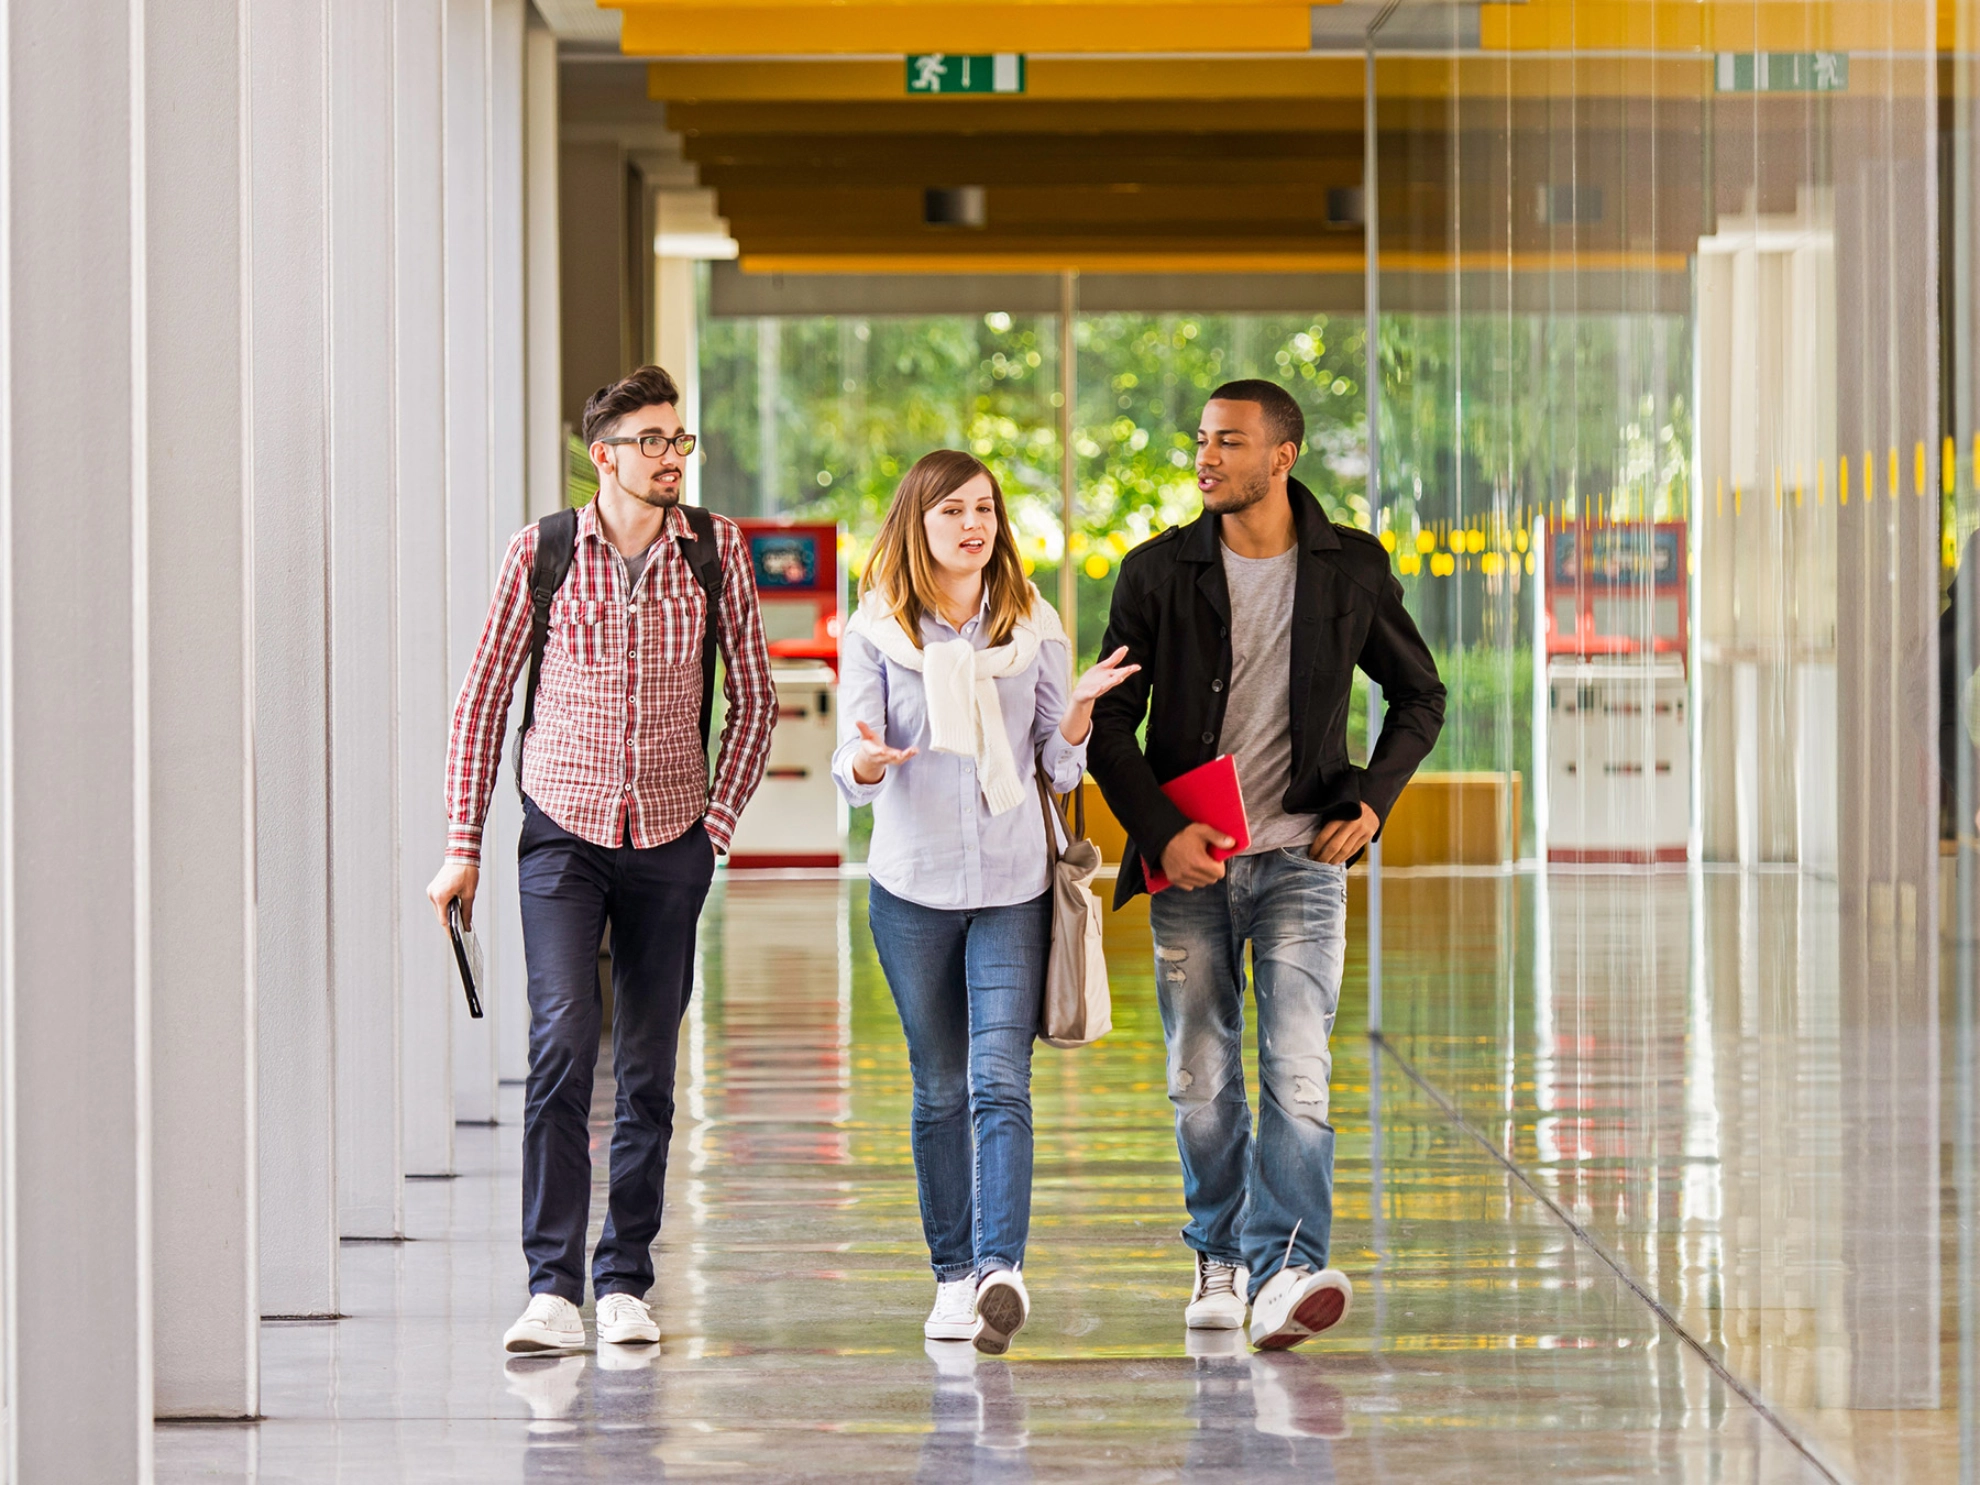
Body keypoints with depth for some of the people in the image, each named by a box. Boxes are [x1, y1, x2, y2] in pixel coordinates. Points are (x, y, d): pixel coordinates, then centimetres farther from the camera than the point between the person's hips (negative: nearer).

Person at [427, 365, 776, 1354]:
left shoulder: (715, 549, 2)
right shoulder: (542, 550, -3)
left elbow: (754, 698, 11)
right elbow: (483, 696, 3)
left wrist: (719, 820, 2)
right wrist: (461, 847, 0)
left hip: (671, 839, 2)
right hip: (562, 828, -2)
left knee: (648, 1069, 6)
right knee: (562, 1043, -17)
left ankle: (625, 1282, 16)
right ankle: (553, 1290, -18)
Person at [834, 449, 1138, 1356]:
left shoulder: (1033, 628, 5)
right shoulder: (877, 632, 2)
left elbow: (1061, 770, 6)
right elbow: (851, 770, -3)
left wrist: (1079, 711, -14)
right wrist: (865, 763, -27)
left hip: (1013, 885, 0)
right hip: (912, 883, 0)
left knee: (1000, 1083, -13)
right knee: (940, 1091, 7)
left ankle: (1001, 1268, -24)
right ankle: (953, 1277, 15)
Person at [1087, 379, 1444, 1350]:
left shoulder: (1352, 570, 3)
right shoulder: (1158, 572, 1)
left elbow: (1420, 696, 16)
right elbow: (1110, 721, 3)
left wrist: (1372, 801, 2)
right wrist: (1160, 831, -11)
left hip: (1300, 859, -1)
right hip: (1189, 861, 1)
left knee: (1297, 1072, -14)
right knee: (1201, 1079, 5)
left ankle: (1283, 1272, -23)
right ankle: (1220, 1258, 23)